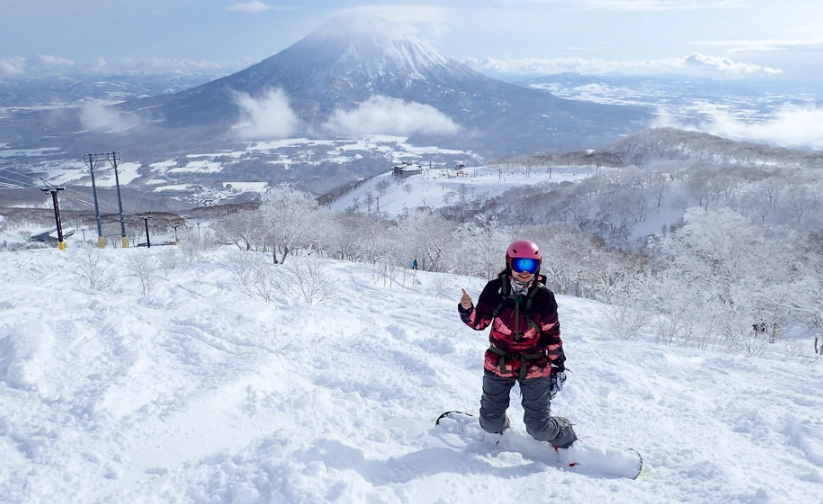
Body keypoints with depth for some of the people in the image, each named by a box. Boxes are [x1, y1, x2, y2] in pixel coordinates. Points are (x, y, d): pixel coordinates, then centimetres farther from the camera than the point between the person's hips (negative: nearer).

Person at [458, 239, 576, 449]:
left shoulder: (544, 297, -11)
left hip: (534, 368, -1)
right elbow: (480, 322, -2)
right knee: (491, 423, 12)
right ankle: (500, 429, 49)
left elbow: (552, 334, -2)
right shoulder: (495, 289, -10)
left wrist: (558, 365, 0)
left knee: (539, 427, 3)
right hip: (498, 364, 2)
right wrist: (467, 310, -21)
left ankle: (566, 438, 36)